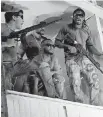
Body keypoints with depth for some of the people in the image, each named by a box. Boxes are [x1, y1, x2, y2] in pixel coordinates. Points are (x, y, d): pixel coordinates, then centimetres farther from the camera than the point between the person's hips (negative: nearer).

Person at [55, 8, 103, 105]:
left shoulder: (86, 30, 15)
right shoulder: (66, 28, 4)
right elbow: (57, 42, 5)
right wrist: (68, 46, -11)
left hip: (85, 58, 4)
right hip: (72, 59, -3)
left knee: (95, 81, -10)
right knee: (75, 85, -17)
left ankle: (93, 106, 3)